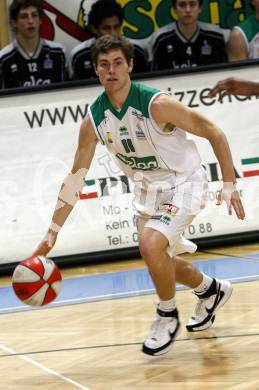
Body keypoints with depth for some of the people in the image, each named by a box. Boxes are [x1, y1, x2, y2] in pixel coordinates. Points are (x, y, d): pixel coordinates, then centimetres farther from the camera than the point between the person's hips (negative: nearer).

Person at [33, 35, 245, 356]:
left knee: (150, 244, -27)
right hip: (148, 190, 7)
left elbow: (214, 133, -18)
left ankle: (167, 317, -2)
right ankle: (212, 291, 49)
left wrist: (229, 185, -23)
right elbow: (76, 177, -4)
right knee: (159, 261, 18)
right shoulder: (94, 119, -11)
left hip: (183, 183, -7)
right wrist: (53, 232, -7)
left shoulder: (157, 104, -26)